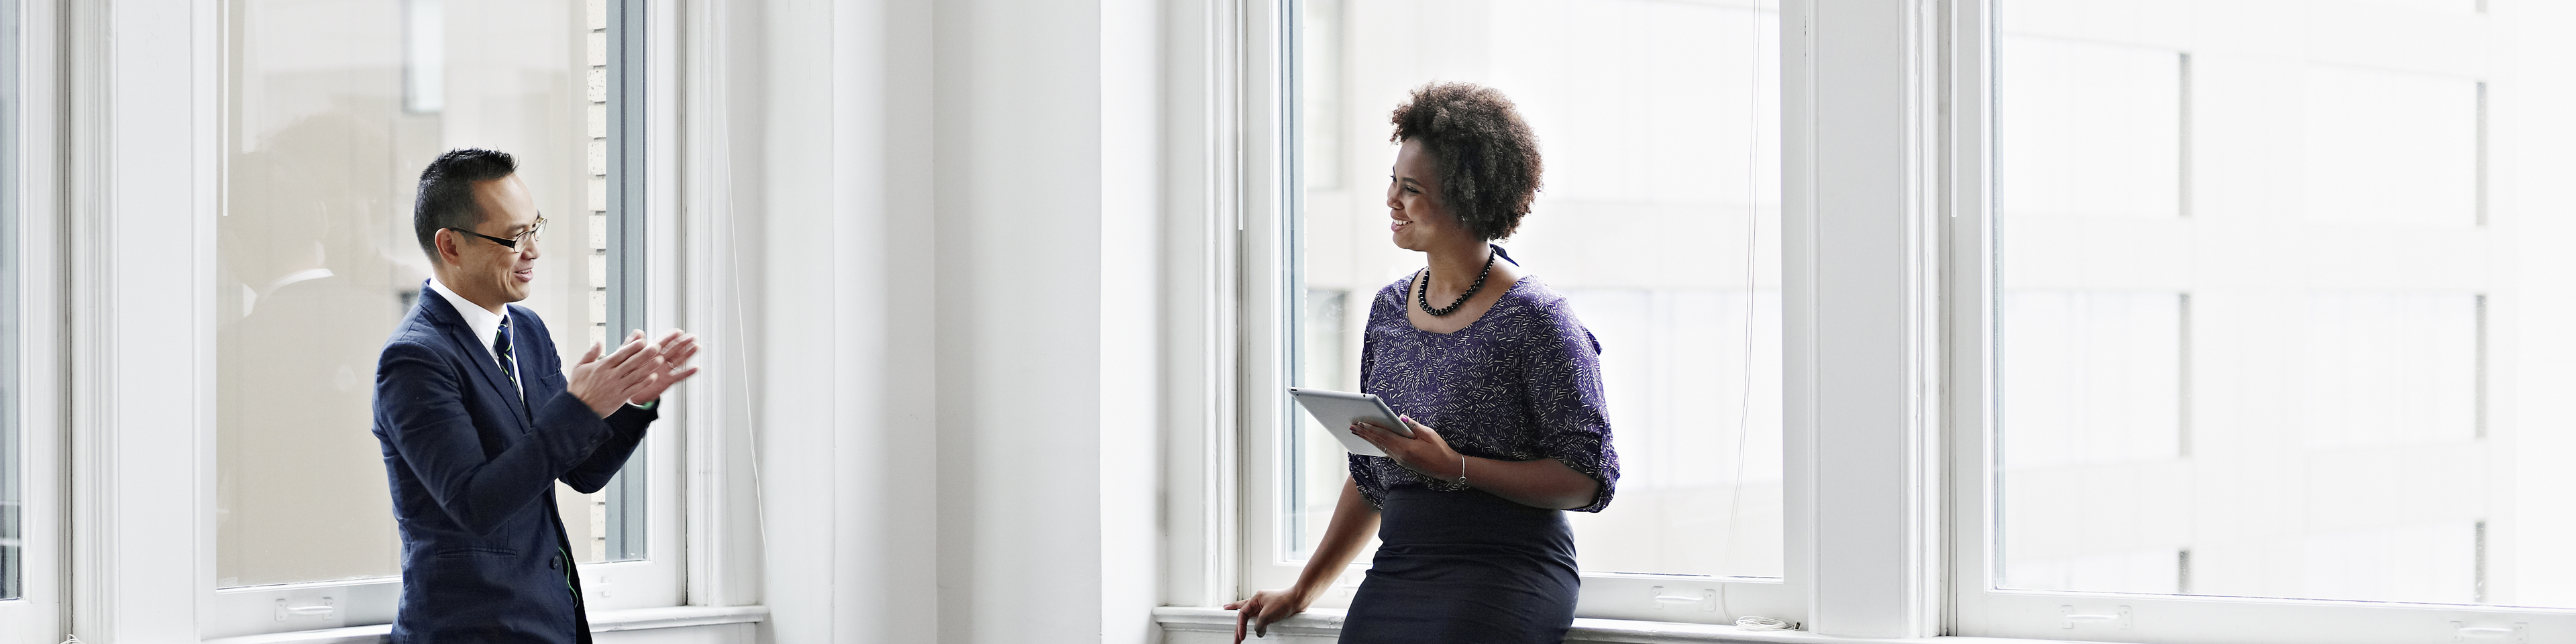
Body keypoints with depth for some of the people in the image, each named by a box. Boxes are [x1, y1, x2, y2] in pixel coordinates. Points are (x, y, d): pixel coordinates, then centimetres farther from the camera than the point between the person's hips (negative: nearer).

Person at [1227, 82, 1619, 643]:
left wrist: (1454, 467, -16)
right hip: (1396, 570, 5)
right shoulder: (1390, 308, 15)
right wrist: (1305, 589, 22)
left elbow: (1587, 480, -8)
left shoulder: (1534, 320, -5)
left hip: (1505, 573, -5)